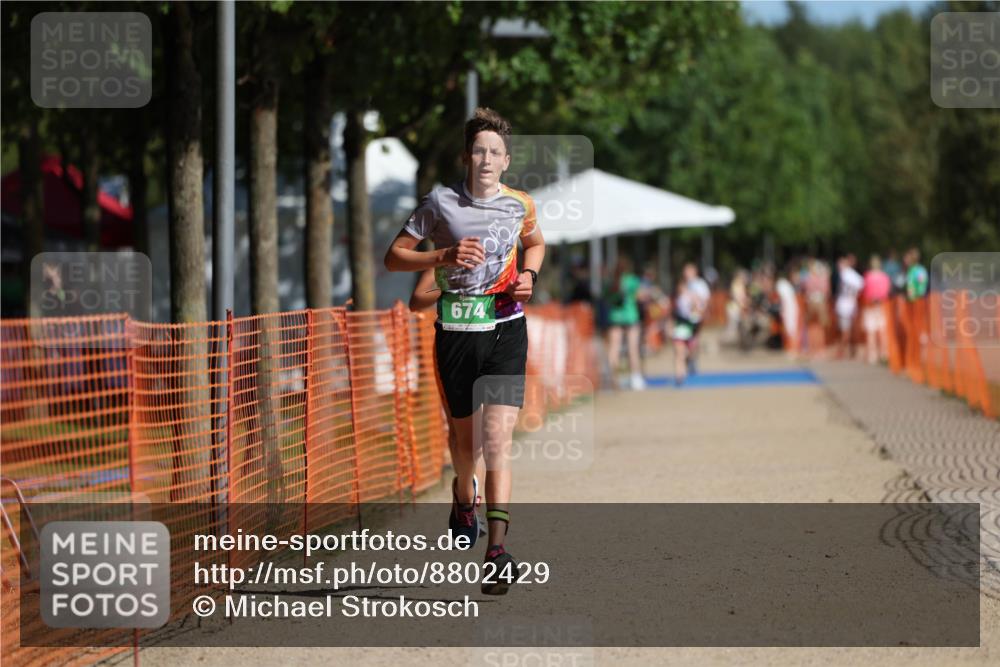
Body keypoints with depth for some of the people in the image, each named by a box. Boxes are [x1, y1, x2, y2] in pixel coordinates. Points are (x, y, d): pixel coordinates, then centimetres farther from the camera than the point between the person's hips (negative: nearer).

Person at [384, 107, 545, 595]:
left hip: (505, 328, 0)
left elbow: (535, 243, 25)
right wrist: (444, 256, -16)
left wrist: (528, 275, 4)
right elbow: (394, 256, 0)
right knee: (465, 432, 15)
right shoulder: (441, 202, -3)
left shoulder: (520, 204, 3)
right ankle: (463, 499, 48)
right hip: (455, 330, 0)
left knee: (497, 438, -14)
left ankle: (497, 550, -19)